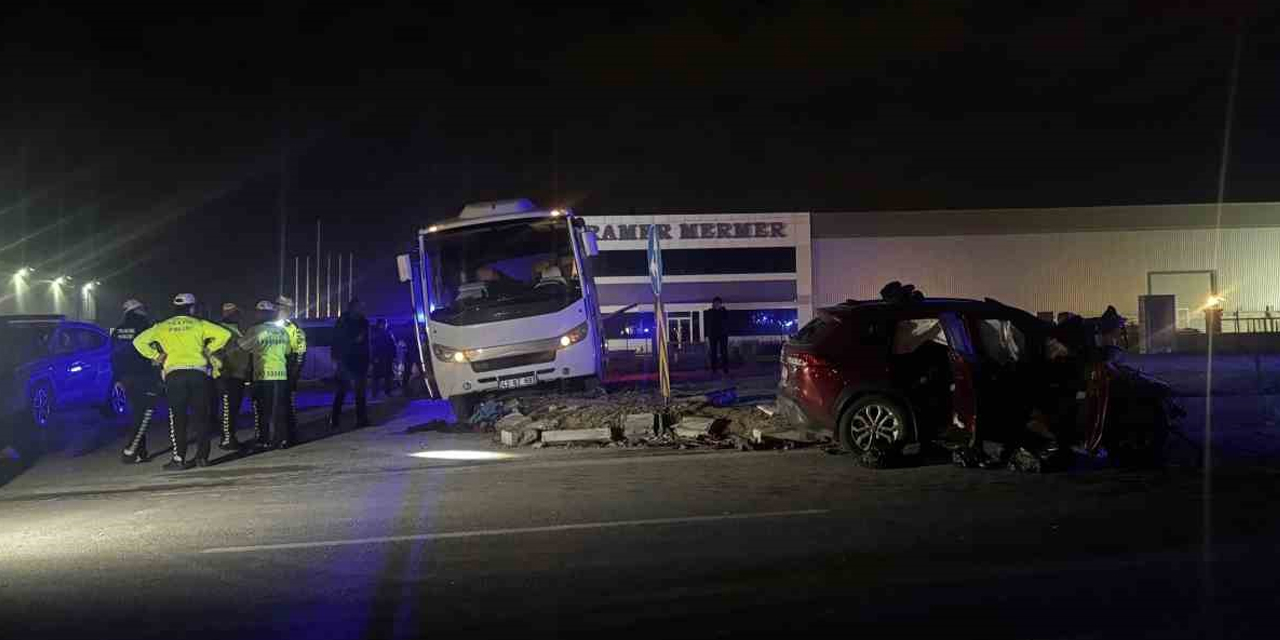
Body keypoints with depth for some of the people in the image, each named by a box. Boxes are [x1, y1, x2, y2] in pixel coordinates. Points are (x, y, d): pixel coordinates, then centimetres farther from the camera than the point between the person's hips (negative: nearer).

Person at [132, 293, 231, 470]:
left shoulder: (163, 327, 12)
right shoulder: (199, 324, 10)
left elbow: (139, 341, 7)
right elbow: (224, 334, 2)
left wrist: (156, 356, 11)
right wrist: (208, 349, 10)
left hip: (174, 373, 0)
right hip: (199, 372, 0)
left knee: (177, 418, 1)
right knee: (201, 416, 8)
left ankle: (179, 459, -4)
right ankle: (202, 456, 8)